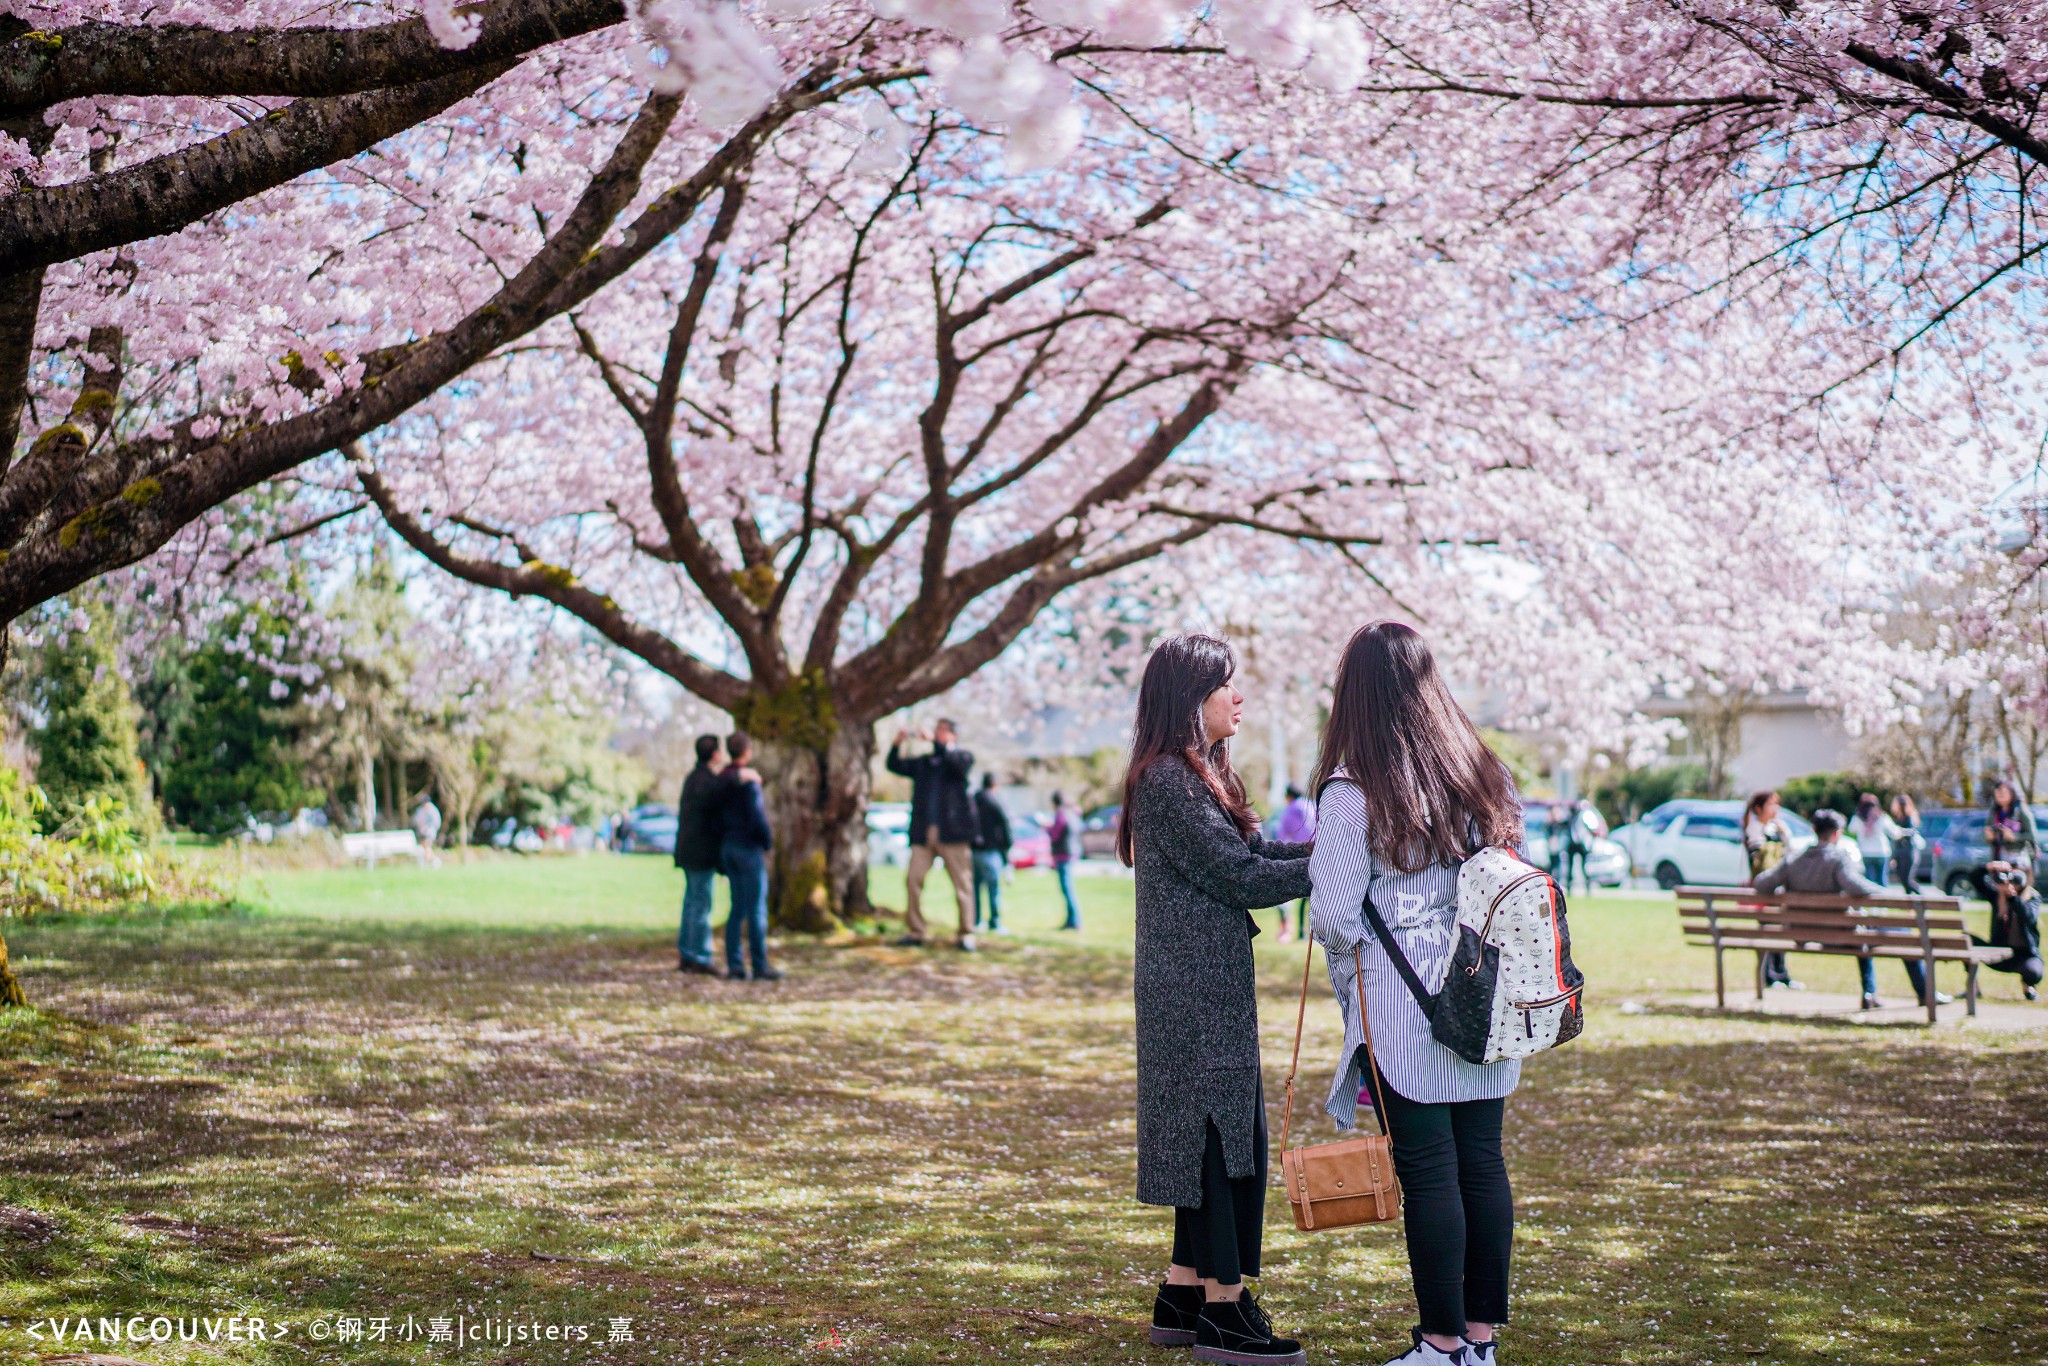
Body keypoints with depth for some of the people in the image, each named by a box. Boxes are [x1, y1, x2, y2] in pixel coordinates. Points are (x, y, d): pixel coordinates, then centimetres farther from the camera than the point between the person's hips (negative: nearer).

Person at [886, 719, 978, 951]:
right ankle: (916, 932, 2)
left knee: (962, 883, -3)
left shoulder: (963, 757, 8)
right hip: (923, 833, 4)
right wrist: (897, 744, -4)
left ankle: (966, 934, 0)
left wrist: (934, 741, -19)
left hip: (951, 832, -4)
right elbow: (895, 766, 13)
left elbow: (958, 763, -15)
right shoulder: (922, 762, 20)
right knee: (913, 878, -4)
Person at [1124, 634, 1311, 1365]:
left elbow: (1259, 851, 9)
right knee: (1221, 1137, -4)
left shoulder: (1201, 775, 17)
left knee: (1219, 1136, 13)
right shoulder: (1166, 781, -15)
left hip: (1213, 984, 10)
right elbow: (1239, 876, -17)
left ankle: (1183, 1298, 21)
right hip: (1192, 987, -10)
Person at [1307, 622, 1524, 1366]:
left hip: (1403, 1006, -5)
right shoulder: (1487, 776, 5)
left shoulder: (1351, 793, -12)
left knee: (1429, 1173, 2)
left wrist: (1352, 984, 7)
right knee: (1483, 1164, 11)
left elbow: (1335, 918, -12)